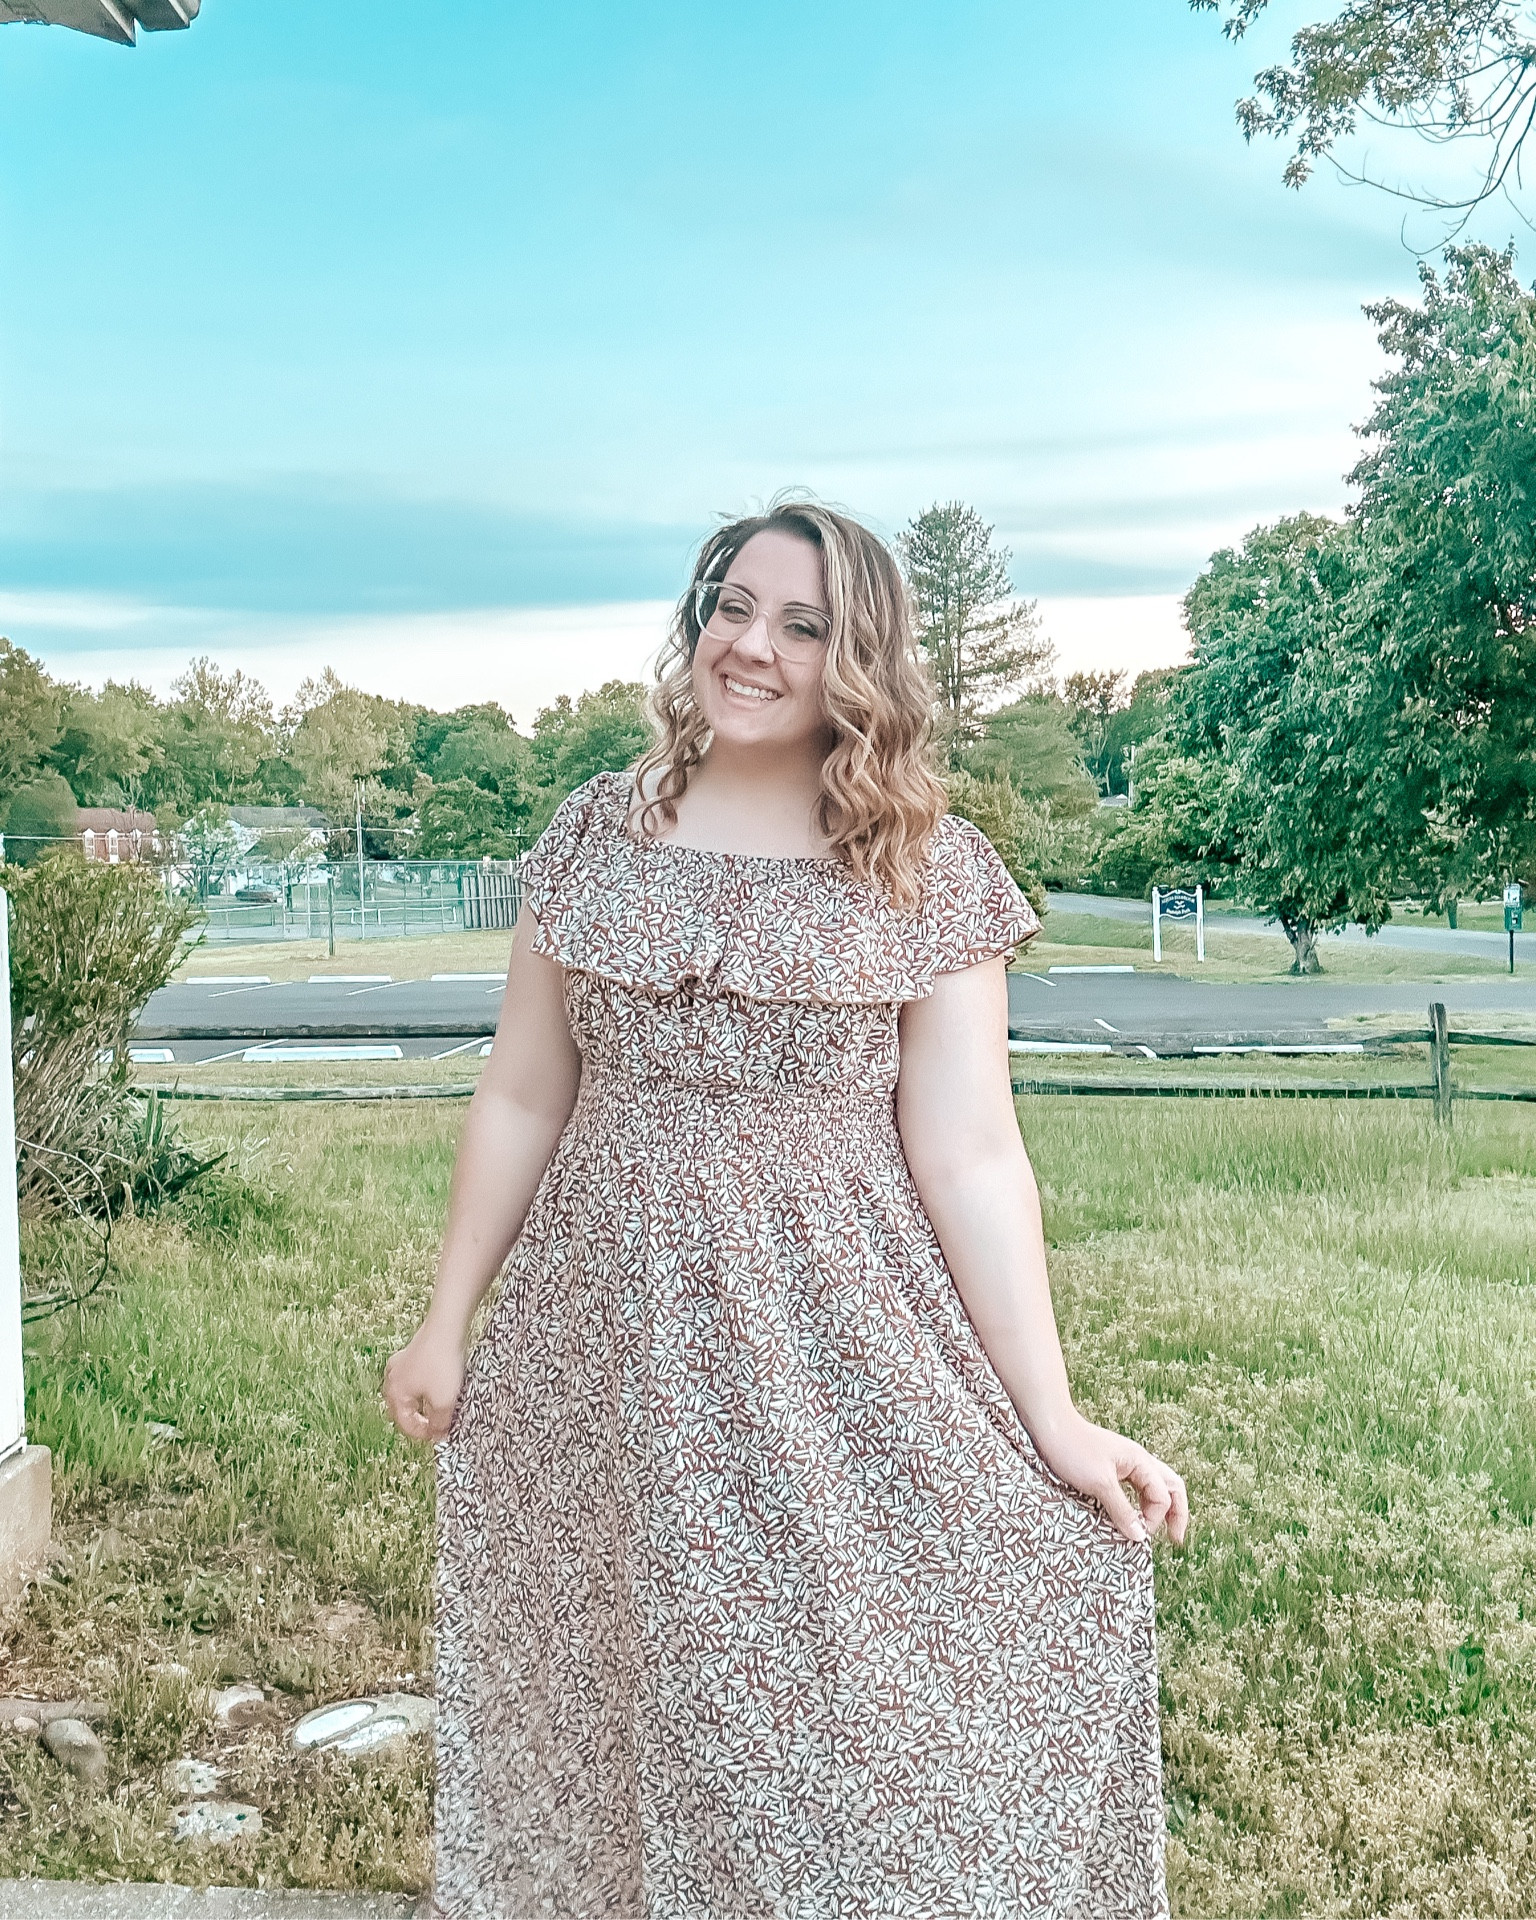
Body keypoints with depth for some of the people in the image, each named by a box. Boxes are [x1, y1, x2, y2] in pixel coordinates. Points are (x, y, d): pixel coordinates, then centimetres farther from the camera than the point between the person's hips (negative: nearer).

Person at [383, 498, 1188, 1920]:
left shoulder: (930, 874, -5)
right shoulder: (598, 832, 3)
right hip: (610, 1341, 3)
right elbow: (522, 1098, 8)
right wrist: (446, 1321, 10)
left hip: (838, 1338, -2)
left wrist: (1052, 1419, -12)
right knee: (623, 1694, 15)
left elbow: (968, 1154, -8)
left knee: (865, 1712, 2)